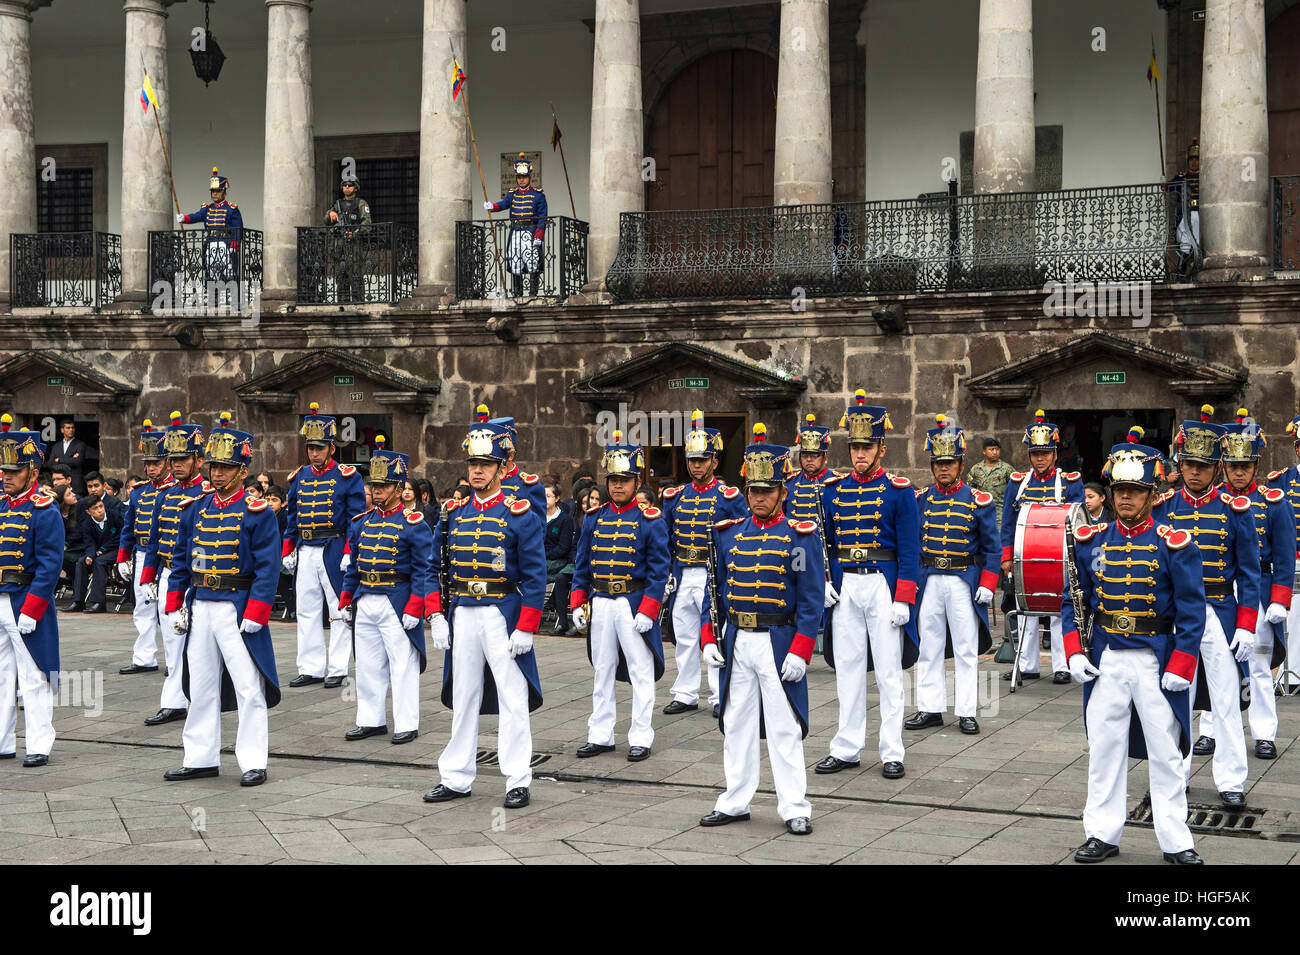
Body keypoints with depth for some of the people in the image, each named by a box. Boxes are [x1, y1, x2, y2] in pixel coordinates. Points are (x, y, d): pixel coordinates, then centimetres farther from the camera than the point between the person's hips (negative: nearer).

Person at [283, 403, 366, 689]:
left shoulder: (347, 477, -4)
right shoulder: (299, 477, 11)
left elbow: (356, 516, -6)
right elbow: (292, 516, 16)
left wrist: (349, 553, -13)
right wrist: (287, 551, 10)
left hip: (334, 551, -5)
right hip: (305, 552, 5)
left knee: (339, 611, 1)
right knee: (306, 611, 7)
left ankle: (337, 669, 7)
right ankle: (311, 668, 14)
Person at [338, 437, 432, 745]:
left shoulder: (413, 523, -7)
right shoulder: (362, 522, 11)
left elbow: (424, 569, -9)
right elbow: (353, 566, 18)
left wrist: (414, 609, -15)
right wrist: (345, 603, 13)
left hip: (397, 603, -6)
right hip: (365, 601, 6)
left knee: (403, 665, 0)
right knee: (367, 665, 11)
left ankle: (407, 724, 8)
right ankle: (371, 720, 22)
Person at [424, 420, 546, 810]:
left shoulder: (520, 515, -5)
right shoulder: (453, 514, 9)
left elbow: (535, 577, -8)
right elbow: (436, 569, 12)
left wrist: (525, 629, -13)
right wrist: (436, 616, 1)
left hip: (503, 615, -4)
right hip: (462, 615, 4)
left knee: (512, 699, -1)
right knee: (462, 698, 11)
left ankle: (518, 781, 7)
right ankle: (456, 778, 19)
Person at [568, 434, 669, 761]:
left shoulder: (651, 520, -5)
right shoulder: (594, 518, 8)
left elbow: (658, 570, -7)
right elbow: (582, 565, 12)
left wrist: (647, 611, -14)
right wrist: (577, 604, 4)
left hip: (634, 604, -4)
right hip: (600, 604, 4)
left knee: (641, 672, 1)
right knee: (602, 672, 12)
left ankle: (641, 738, 9)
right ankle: (601, 735, 20)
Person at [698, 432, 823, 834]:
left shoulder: (800, 536, -4)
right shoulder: (728, 534, 8)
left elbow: (812, 599, -7)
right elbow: (714, 589, 12)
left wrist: (800, 651, -13)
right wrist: (709, 638, 3)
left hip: (779, 643, -4)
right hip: (735, 642, 4)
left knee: (785, 728, 0)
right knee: (736, 725, 11)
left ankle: (795, 809, 8)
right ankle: (735, 802, 21)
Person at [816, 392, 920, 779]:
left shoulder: (899, 491, -3)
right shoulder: (833, 489, 8)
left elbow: (909, 550, -5)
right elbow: (823, 541, 13)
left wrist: (903, 600, -11)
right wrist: (822, 582, -1)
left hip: (884, 585, -4)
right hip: (844, 587, 4)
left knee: (888, 672, 1)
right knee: (847, 670, 8)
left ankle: (892, 754, 7)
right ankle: (847, 750, 16)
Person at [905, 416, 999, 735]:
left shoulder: (978, 501, 0)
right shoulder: (920, 500, 6)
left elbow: (991, 548, 2)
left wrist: (987, 585, -6)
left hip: (964, 581, -2)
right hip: (929, 581, 2)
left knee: (966, 649, 2)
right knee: (929, 647, 7)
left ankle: (966, 712, 9)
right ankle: (930, 708, 15)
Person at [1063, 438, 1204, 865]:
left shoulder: (1174, 545, -5)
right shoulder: (1091, 541, 4)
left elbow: (1191, 610, -5)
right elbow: (1073, 600, 10)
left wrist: (1180, 667, -11)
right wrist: (1074, 652, -1)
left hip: (1156, 662, -2)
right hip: (1105, 660, 3)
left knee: (1166, 751, 4)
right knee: (1104, 748, 8)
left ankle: (1176, 841, 13)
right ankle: (1103, 834, 19)